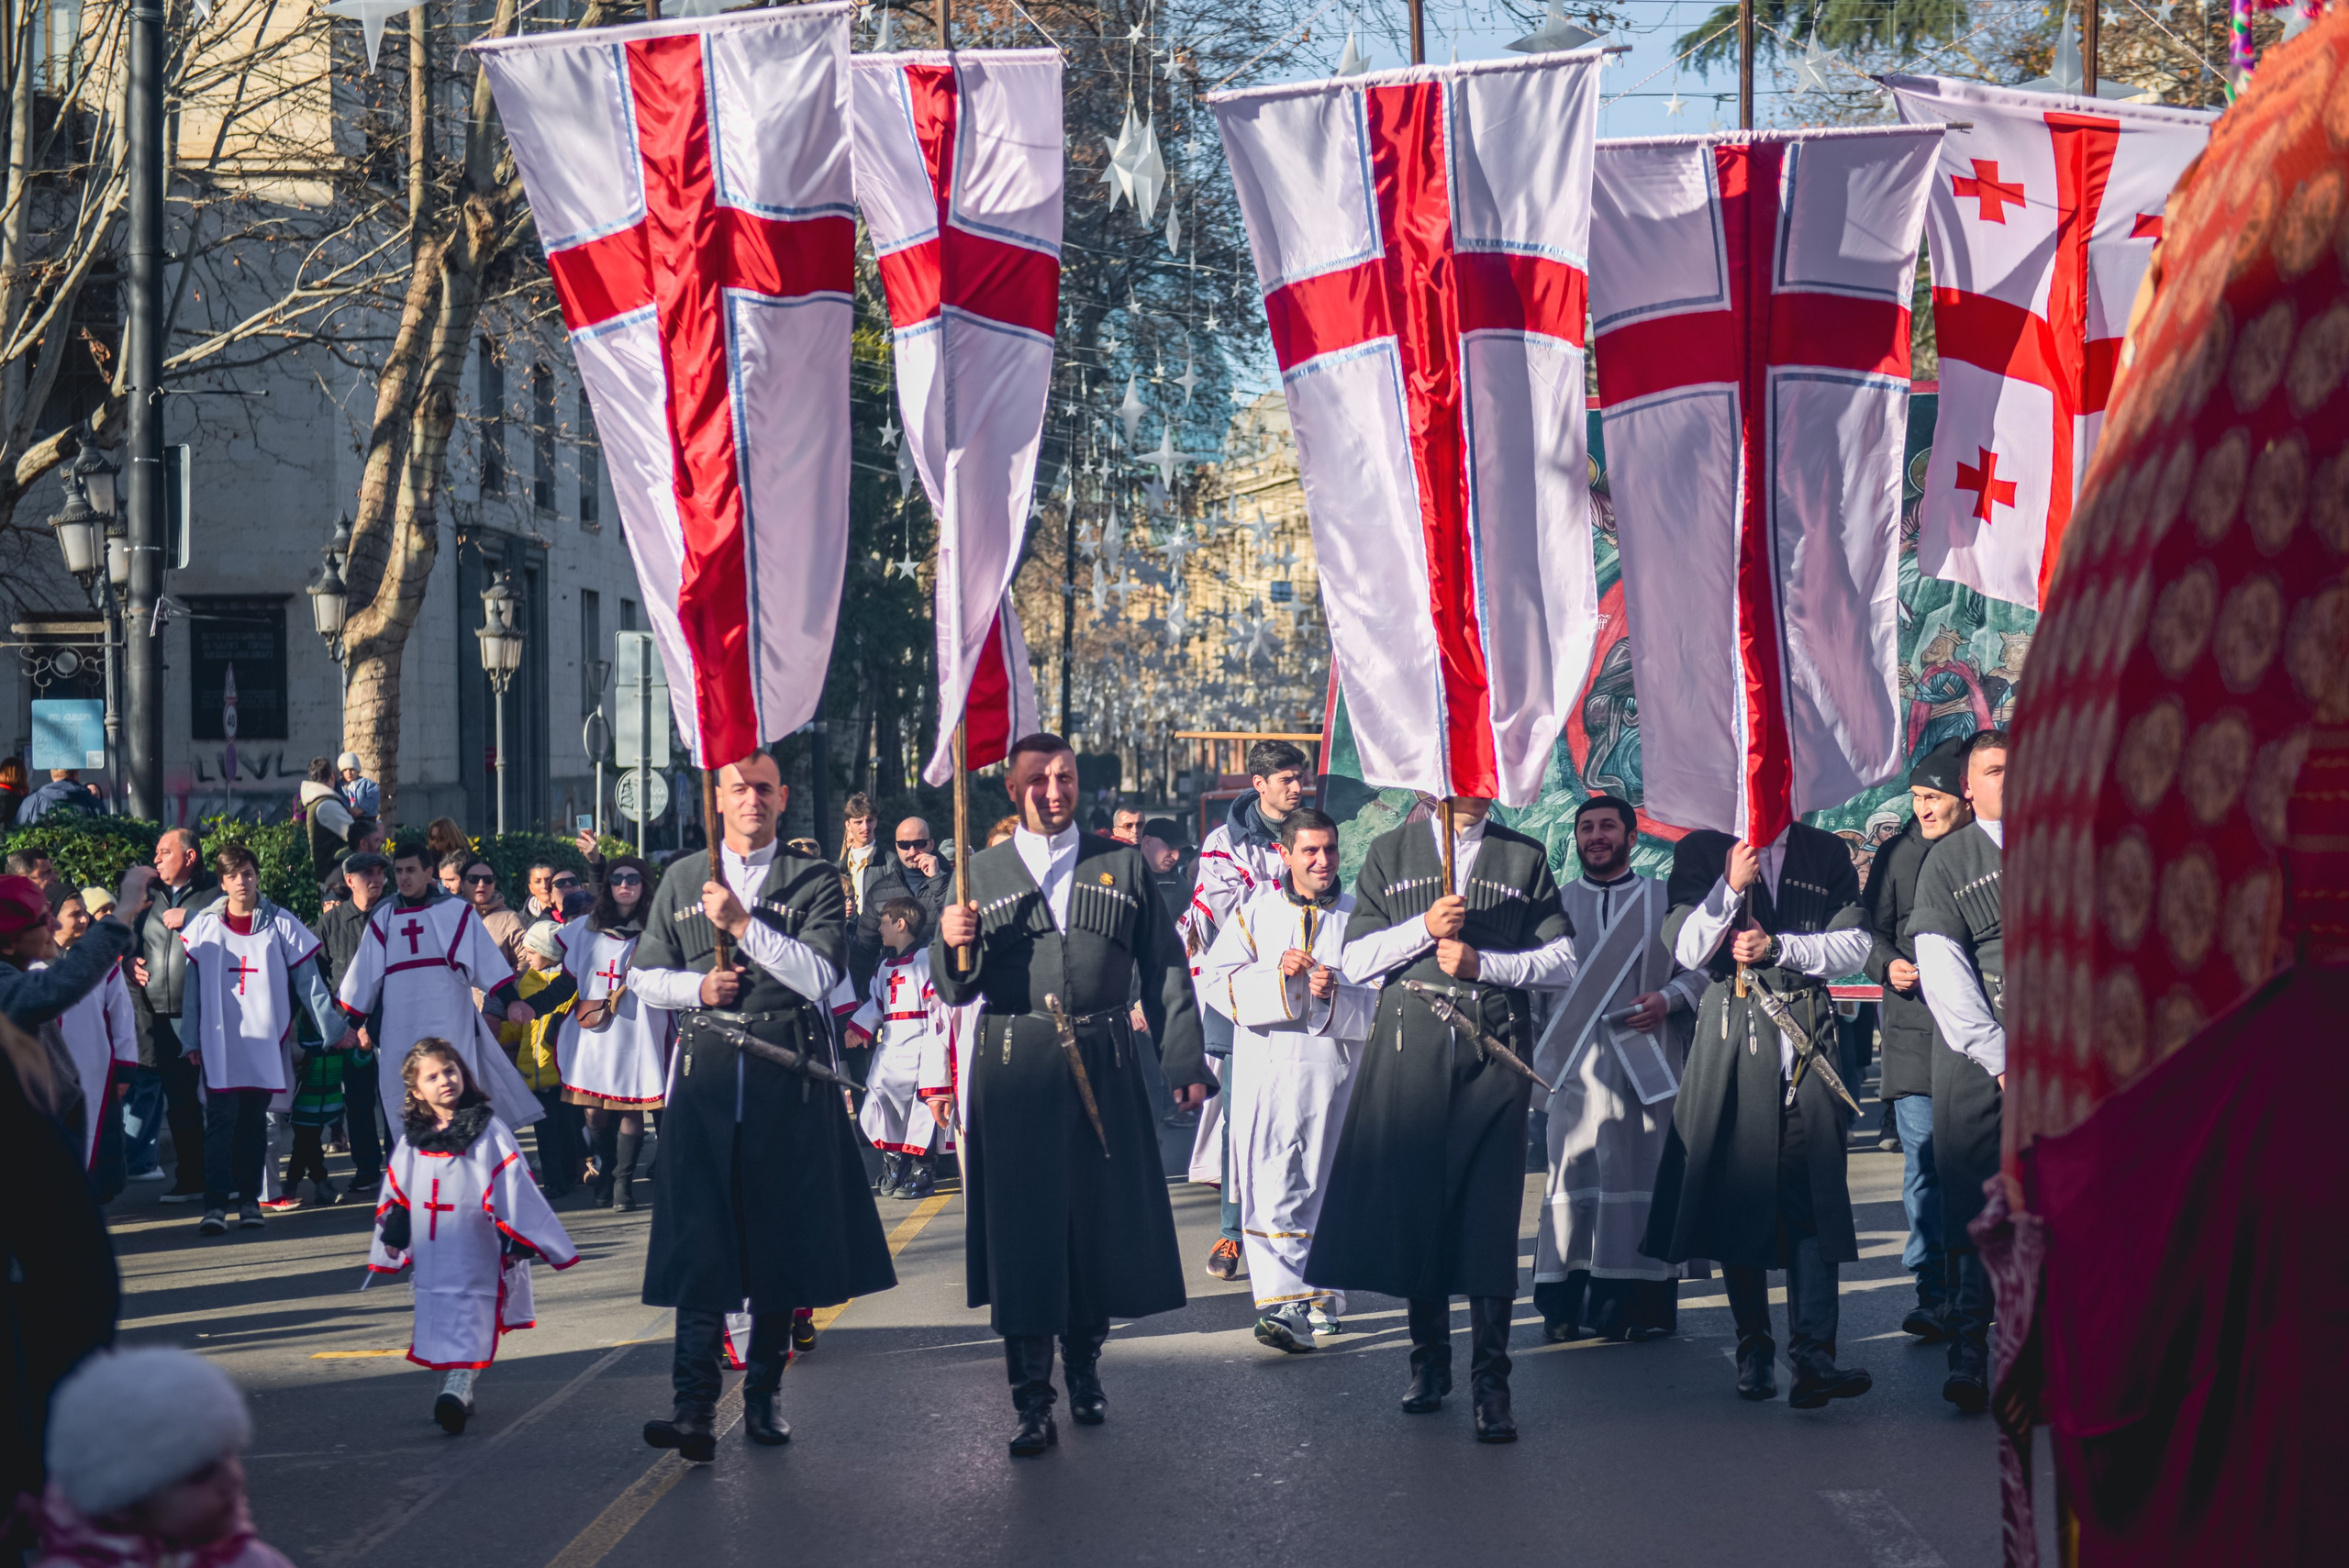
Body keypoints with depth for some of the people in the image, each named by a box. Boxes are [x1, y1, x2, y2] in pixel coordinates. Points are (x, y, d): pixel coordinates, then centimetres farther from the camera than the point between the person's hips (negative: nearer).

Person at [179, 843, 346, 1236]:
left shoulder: (280, 924, 3)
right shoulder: (204, 926, 4)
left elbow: (308, 981, 5)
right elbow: (193, 986, 6)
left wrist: (333, 1026, 2)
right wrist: (192, 1040, 3)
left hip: (265, 1042, 1)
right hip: (219, 1044, -1)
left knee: (254, 1123, 7)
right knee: (221, 1121, -7)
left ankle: (250, 1200, 14)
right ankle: (215, 1205, -10)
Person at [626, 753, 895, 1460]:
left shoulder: (814, 880, 4)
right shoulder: (682, 879, 12)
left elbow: (820, 975, -9)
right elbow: (643, 975, 17)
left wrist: (745, 924, -17)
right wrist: (697, 987, -3)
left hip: (790, 1077, -1)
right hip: (705, 1074, 1)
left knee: (783, 1235, 4)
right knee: (700, 1238, -9)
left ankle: (763, 1395, 16)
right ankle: (696, 1406, -13)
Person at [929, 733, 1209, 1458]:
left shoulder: (1121, 865, 10)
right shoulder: (982, 873, 8)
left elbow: (1165, 969, 10)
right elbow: (955, 991, 6)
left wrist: (1185, 1063, 5)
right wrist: (952, 946, -16)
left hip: (1103, 1070, 1)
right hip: (1014, 1070, -1)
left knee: (1104, 1221, 7)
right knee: (1020, 1231, -4)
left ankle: (1084, 1369, 28)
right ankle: (1032, 1403, 0)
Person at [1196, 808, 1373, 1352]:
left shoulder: (1359, 917, 10)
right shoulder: (1254, 913, 10)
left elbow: (1384, 998, 5)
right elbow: (1216, 979, 1)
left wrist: (1336, 996, -14)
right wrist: (1276, 976, -13)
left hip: (1333, 1073, 0)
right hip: (1264, 1075, 0)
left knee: (1323, 1190, 2)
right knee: (1271, 1192, -5)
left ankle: (1318, 1298, 10)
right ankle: (1283, 1303, -3)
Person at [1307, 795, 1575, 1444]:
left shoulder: (1525, 859, 12)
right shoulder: (1390, 854, 12)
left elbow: (1563, 962, 6)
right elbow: (1355, 962, 6)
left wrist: (1482, 962, -7)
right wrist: (1424, 928, -9)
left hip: (1494, 1053, -1)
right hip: (1411, 1045, 1)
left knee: (1489, 1212, -8)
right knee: (1412, 1201, 3)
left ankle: (1491, 1381, -7)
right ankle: (1430, 1359, 19)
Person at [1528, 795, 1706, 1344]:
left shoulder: (1664, 900, 11)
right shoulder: (1558, 902, 15)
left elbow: (1701, 966, 8)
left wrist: (1668, 999, -10)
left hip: (1644, 1059, -1)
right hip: (1577, 1061, 1)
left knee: (1638, 1170, -4)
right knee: (1573, 1171, -5)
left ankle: (1640, 1302, 0)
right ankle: (1567, 1306, -3)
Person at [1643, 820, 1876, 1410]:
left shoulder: (1827, 854, 12)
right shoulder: (1701, 851, 8)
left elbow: (1854, 947, 5)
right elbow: (1687, 950, 0)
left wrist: (1778, 948, -8)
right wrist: (1731, 886, -12)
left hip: (1809, 1031, 0)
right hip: (1733, 1033, 0)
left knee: (1812, 1190, -11)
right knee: (1735, 1189, 1)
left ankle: (1813, 1351, -18)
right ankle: (1753, 1347, 12)